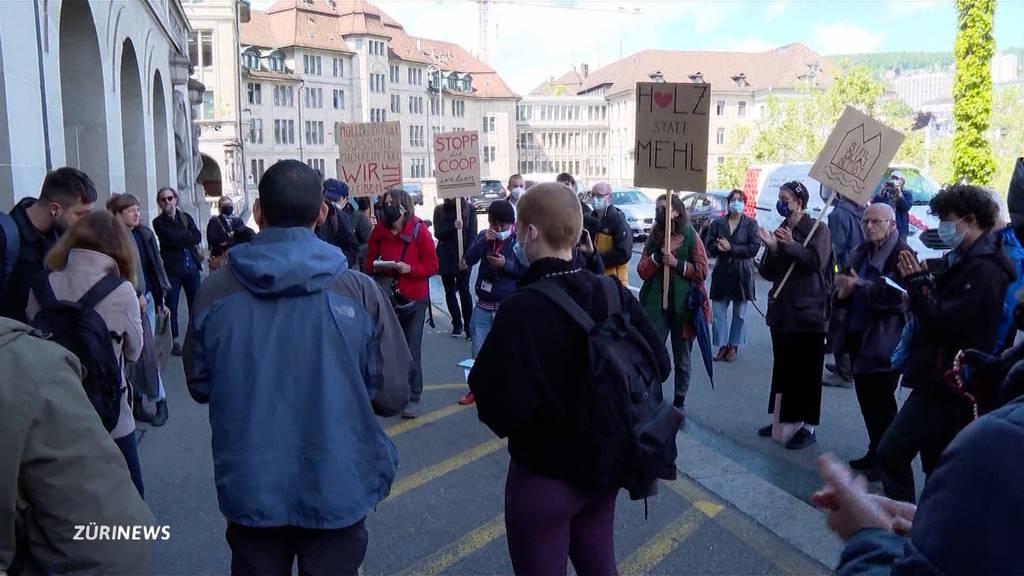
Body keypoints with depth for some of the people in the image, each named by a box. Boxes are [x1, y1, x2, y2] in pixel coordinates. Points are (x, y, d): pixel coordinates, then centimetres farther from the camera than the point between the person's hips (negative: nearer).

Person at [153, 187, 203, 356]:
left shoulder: (186, 216, 10)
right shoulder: (158, 222, -1)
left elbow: (198, 238, -3)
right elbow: (172, 238, -16)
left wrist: (180, 240, -13)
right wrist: (188, 235, -5)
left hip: (191, 266, 3)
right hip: (172, 268, -3)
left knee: (195, 304, 9)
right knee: (172, 307, 2)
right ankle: (175, 341, 10)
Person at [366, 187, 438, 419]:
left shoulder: (419, 230, -7)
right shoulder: (378, 231, 3)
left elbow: (432, 265, -6)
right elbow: (369, 262, 12)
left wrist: (410, 268, -22)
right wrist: (376, 267, -10)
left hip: (414, 298, -3)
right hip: (387, 296, 3)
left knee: (412, 351, 1)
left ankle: (413, 398, 11)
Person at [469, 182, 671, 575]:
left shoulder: (522, 309, -24)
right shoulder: (613, 293, -5)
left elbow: (502, 409, -30)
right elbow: (658, 365, 1)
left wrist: (479, 378, -9)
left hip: (543, 478, -6)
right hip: (603, 466, 6)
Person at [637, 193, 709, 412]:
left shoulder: (691, 237, -4)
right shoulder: (653, 237, 5)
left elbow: (702, 270, -8)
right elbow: (642, 271, -1)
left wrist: (677, 263, -19)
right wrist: (660, 254, -15)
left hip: (683, 305, -2)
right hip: (656, 304, 2)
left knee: (682, 359, 11)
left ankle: (679, 401, 26)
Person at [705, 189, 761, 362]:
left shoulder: (751, 223, 0)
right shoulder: (717, 223, 7)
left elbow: (755, 247, -11)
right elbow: (710, 247, 1)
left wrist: (731, 248, -17)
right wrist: (719, 248, -21)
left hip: (742, 273, -2)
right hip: (722, 273, 2)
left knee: (740, 313, 5)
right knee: (718, 311, 0)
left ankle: (734, 346, 17)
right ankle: (722, 346, 12)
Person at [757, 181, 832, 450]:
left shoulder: (817, 229, -3)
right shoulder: (779, 232, 13)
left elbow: (818, 262, -16)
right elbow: (768, 273, 9)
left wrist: (792, 246, -24)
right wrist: (772, 248, -8)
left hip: (807, 311, -6)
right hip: (781, 309, 6)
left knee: (806, 370, -2)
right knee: (782, 367, 10)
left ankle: (807, 427, 4)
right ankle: (784, 420, 21)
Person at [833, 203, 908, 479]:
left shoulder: (901, 255, -12)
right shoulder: (859, 253, 12)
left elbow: (895, 295, -24)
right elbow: (844, 285, 14)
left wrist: (859, 287, -19)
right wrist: (844, 291, -9)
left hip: (883, 342, -7)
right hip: (858, 338, 7)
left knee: (882, 404, 3)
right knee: (867, 400, 16)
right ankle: (874, 453, 30)